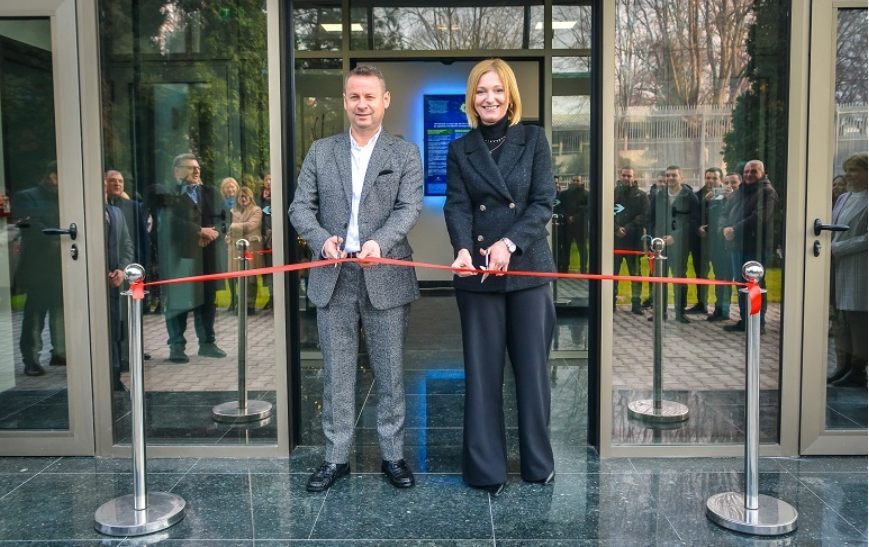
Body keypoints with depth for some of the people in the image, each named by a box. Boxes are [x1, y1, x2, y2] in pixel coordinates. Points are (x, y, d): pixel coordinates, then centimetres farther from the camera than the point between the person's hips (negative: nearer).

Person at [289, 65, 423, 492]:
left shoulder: (405, 153, 5)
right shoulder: (320, 152, 11)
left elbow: (409, 208, -7)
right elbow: (301, 207, 6)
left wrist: (379, 242, -25)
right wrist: (322, 239, -15)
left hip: (385, 276, -2)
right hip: (333, 278, 2)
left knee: (390, 373, 6)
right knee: (337, 373, 8)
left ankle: (392, 456, 20)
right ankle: (336, 457, 20)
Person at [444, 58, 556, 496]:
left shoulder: (533, 139, 6)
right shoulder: (460, 150, 9)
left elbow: (543, 202, -2)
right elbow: (457, 207, -4)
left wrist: (510, 243, -17)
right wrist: (462, 250, -23)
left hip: (528, 269, 0)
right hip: (477, 273, 0)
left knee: (532, 366, 5)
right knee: (482, 370, 3)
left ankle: (538, 462, 22)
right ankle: (485, 469, 13)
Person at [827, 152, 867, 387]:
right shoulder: (844, 198, 16)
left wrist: (837, 249, -17)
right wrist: (829, 247, 3)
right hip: (839, 269, 8)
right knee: (841, 319, 11)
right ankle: (843, 367, 19)